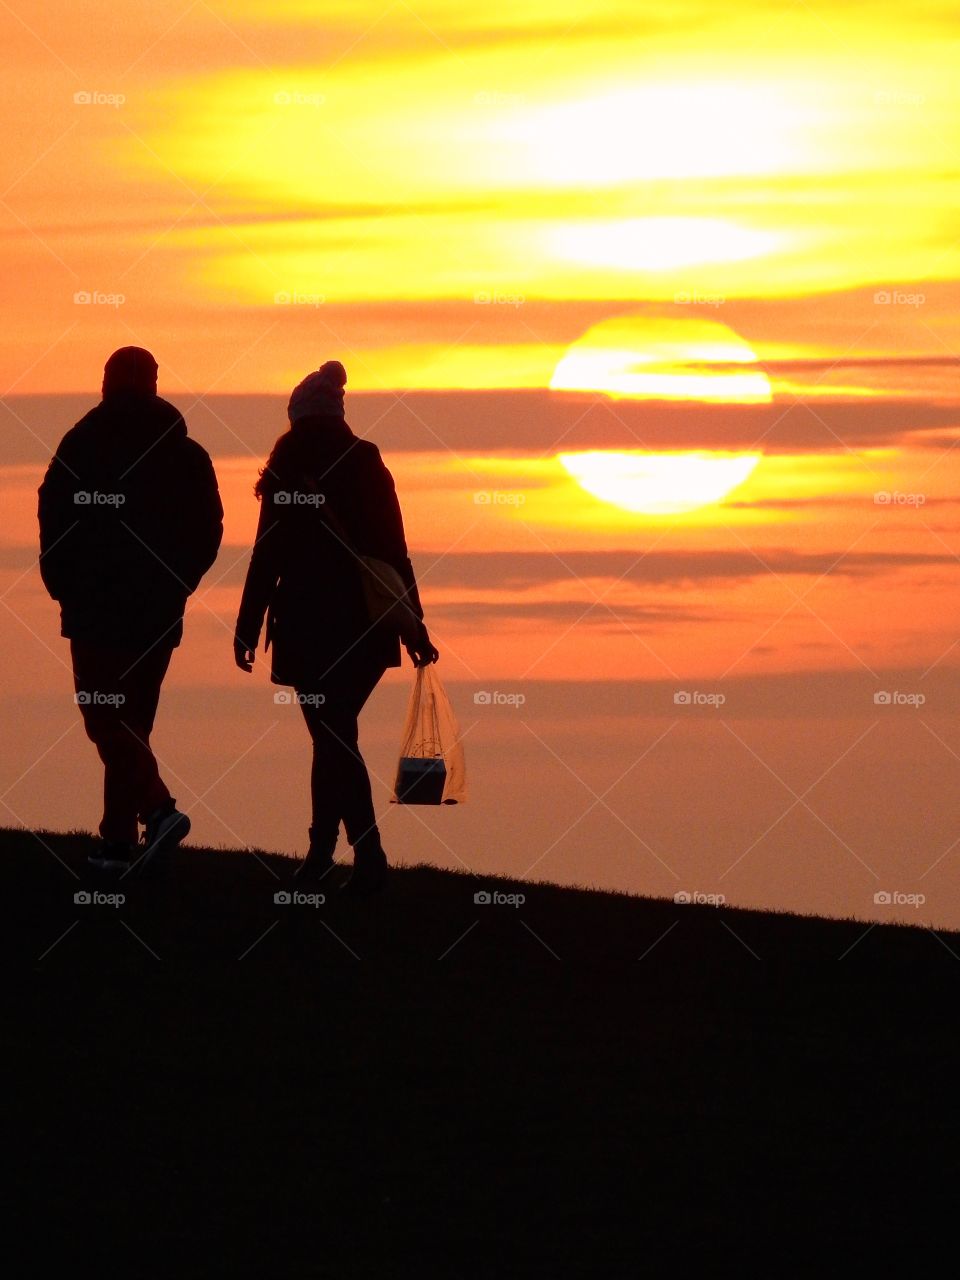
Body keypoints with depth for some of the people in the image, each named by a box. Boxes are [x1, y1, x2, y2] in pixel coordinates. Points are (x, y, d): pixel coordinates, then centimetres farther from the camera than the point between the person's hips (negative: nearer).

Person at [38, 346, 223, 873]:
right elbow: (208, 532, 5)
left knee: (103, 717, -2)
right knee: (131, 717, 13)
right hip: (159, 612, 4)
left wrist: (62, 585, 5)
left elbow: (54, 518, -7)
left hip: (97, 606, -4)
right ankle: (118, 839, 9)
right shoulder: (185, 454, 4)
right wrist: (174, 583, 14)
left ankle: (158, 808, -19)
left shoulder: (83, 445, -6)